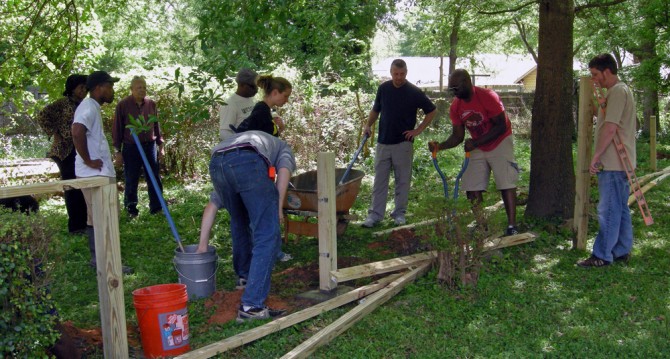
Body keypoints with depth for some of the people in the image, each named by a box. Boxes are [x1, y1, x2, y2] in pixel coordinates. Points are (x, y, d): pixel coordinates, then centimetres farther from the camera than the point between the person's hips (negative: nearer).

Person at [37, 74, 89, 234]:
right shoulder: (63, 103, -7)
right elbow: (42, 116, -14)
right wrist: (54, 134, -13)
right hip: (66, 150, -6)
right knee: (72, 188, -2)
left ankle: (83, 222, 18)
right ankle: (75, 225, 4)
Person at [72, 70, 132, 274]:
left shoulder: (92, 107, 17)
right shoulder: (89, 108, -14)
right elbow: (77, 133, -31)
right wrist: (88, 161, -22)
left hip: (99, 173, 10)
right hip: (94, 174, -10)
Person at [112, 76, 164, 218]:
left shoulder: (151, 104, 6)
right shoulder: (123, 105, -5)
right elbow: (117, 129, -3)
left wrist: (160, 144, 13)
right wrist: (118, 151, -5)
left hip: (150, 146, 3)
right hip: (131, 147, -3)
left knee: (154, 179, 4)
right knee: (131, 181, 4)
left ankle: (156, 208, 13)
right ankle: (131, 210, 16)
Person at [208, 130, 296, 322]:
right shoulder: (284, 149, 37)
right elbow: (284, 171, 6)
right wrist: (278, 207, 7)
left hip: (216, 163, 6)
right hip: (247, 162, -6)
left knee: (239, 224, 31)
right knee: (268, 236, -1)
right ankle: (251, 305, -7)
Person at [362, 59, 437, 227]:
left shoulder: (414, 92, -6)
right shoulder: (383, 88, 4)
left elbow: (432, 111, 3)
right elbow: (375, 109, 18)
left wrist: (418, 130, -3)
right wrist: (368, 125, 1)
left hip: (403, 143, -3)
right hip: (383, 142, 3)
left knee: (402, 180, 6)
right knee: (379, 180, 4)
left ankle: (400, 213, 17)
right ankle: (375, 214, 9)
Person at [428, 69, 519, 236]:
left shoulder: (488, 97, -23)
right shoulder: (456, 107, -7)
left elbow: (501, 126, -22)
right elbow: (457, 136, -4)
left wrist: (475, 143, -30)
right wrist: (440, 146, -24)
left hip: (499, 142, -5)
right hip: (477, 147, 5)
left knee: (506, 183, -11)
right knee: (472, 187, -2)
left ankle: (512, 226, -8)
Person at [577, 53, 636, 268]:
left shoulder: (617, 92, -14)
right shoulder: (620, 91, 19)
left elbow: (610, 129, -21)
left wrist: (596, 156, -17)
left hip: (613, 163, -10)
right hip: (619, 162, 10)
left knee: (608, 210, -6)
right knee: (620, 208, 13)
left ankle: (602, 256, -2)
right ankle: (622, 251, 21)